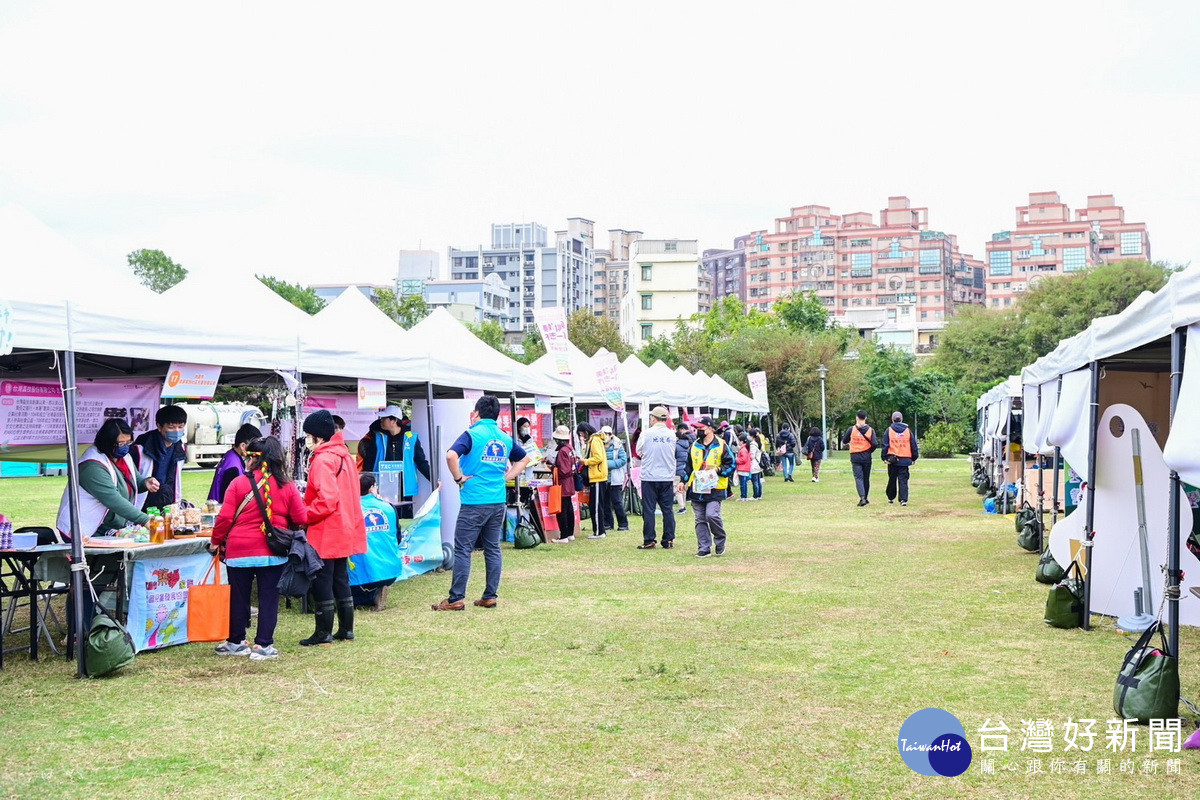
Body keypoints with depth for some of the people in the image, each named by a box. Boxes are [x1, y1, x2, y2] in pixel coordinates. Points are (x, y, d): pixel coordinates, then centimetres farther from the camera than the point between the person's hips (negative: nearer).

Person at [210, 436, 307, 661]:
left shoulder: (239, 483, -8)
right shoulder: (287, 485, -3)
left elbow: (225, 517, -7)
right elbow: (301, 519, -1)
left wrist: (217, 541, 8)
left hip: (239, 552, -1)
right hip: (273, 553, 1)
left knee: (238, 598, 13)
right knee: (269, 598, 8)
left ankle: (236, 642, 24)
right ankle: (263, 645, 8)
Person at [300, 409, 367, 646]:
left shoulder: (322, 460, -17)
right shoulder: (344, 455, 12)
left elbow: (327, 500, -25)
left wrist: (305, 515, -14)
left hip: (326, 532, -9)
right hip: (344, 530, 9)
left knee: (322, 581, -1)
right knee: (340, 579, 15)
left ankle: (324, 633, 3)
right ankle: (346, 629, 20)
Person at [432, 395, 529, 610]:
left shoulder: (472, 434, -8)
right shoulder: (505, 438, 10)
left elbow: (451, 456, -24)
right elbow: (524, 458, 26)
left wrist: (458, 478, -11)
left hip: (474, 502, -6)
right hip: (498, 502, 6)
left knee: (463, 550, -2)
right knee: (493, 549, 11)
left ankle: (456, 599, -1)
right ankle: (490, 596, 13)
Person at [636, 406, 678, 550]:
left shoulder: (647, 433, -9)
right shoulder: (672, 434, 1)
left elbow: (639, 452, 4)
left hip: (650, 477, -3)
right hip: (668, 477, 3)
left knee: (648, 509, 3)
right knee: (668, 509, 7)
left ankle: (649, 540, 2)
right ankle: (668, 540, 9)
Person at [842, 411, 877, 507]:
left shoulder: (851, 429, -4)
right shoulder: (870, 430, -1)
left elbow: (844, 441, 4)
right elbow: (874, 444, -6)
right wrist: (869, 451, 11)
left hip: (855, 457, -2)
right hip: (867, 457, 2)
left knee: (858, 478, -4)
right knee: (866, 478, 13)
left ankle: (862, 498, -21)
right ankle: (865, 498, 21)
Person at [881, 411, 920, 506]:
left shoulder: (889, 430, 0)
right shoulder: (908, 430, 6)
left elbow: (885, 445, -3)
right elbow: (913, 445, 10)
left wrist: (884, 457, 2)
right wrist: (914, 457, 18)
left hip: (892, 460, -1)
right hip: (905, 459, 1)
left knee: (892, 479, 12)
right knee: (903, 480, 0)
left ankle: (891, 498, 22)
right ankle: (903, 499, -11)